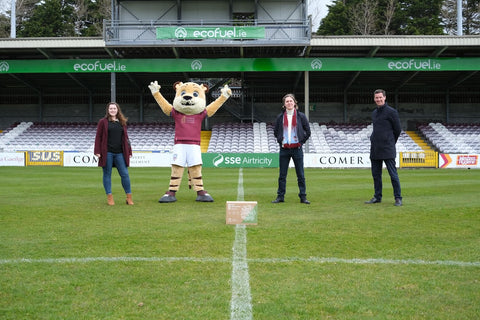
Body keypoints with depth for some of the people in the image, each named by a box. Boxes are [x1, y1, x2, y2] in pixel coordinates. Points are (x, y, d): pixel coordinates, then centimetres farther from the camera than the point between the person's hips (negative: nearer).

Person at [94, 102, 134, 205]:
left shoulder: (122, 122, 14)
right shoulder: (103, 122, 5)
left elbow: (125, 138, 17)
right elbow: (98, 137, 2)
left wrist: (129, 151, 12)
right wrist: (97, 151, -6)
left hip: (119, 153, 2)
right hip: (107, 153, -2)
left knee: (125, 174, -1)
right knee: (107, 174, 3)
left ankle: (129, 197, 7)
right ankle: (109, 197, 10)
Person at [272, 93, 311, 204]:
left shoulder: (301, 116, 2)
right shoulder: (280, 117, 6)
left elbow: (308, 131, 8)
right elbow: (275, 131, 18)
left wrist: (301, 142, 2)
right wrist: (280, 141, 8)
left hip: (297, 149, -1)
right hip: (284, 149, 1)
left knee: (300, 175, 1)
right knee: (282, 175, 4)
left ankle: (303, 197, 8)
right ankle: (280, 196, 12)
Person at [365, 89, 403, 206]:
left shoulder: (391, 112, -6)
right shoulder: (374, 113, 16)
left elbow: (398, 129, -2)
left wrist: (390, 142, 5)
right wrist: (374, 140, 13)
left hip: (387, 150, -7)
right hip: (374, 149, 7)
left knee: (393, 174, -5)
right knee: (376, 174, 10)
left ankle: (398, 198, 1)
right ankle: (377, 197, 19)